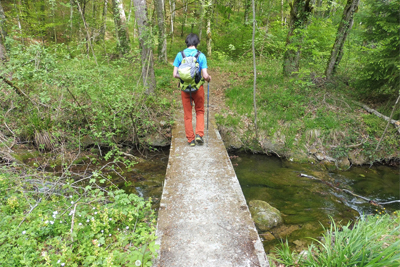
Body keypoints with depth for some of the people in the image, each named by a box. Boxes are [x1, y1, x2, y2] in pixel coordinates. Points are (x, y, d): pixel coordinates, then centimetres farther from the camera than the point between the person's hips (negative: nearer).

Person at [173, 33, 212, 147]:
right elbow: (205, 76, -12)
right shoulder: (201, 56, -6)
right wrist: (209, 78, 11)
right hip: (198, 87, -1)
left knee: (187, 115, 11)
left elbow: (175, 74, -4)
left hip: (184, 88, 1)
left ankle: (191, 139, 17)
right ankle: (199, 134, 6)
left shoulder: (179, 55, -2)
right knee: (200, 111, 19)